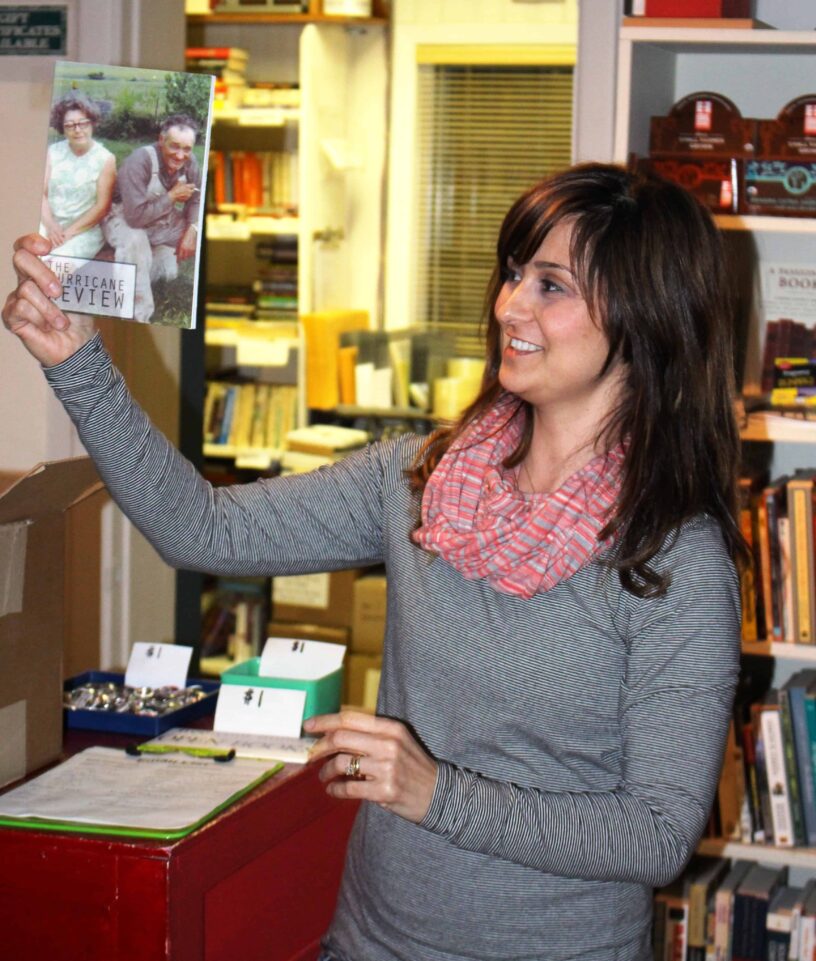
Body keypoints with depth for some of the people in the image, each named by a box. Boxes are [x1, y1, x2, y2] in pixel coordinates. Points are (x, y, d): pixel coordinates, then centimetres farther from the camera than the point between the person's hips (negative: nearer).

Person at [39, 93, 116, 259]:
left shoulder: (105, 159, -2)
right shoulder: (53, 152, 10)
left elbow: (102, 206, -6)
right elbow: (41, 193, 4)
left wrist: (69, 233, -14)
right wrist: (50, 225, -15)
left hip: (84, 230, -3)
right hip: (49, 225, 3)